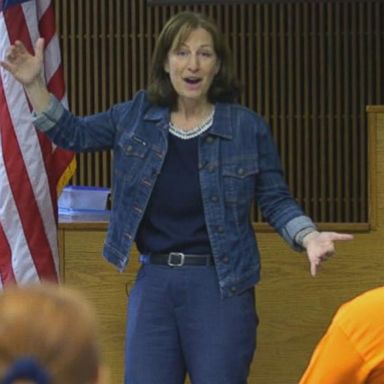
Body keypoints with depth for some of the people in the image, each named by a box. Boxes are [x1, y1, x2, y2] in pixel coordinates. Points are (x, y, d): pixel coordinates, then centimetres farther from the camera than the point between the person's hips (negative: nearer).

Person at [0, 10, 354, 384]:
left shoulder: (248, 128, -3)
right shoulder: (136, 116, 5)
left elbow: (275, 200, 2)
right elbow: (73, 133, 17)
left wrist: (310, 237, -16)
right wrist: (33, 84, 5)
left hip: (220, 285, -3)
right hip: (153, 282, 3)